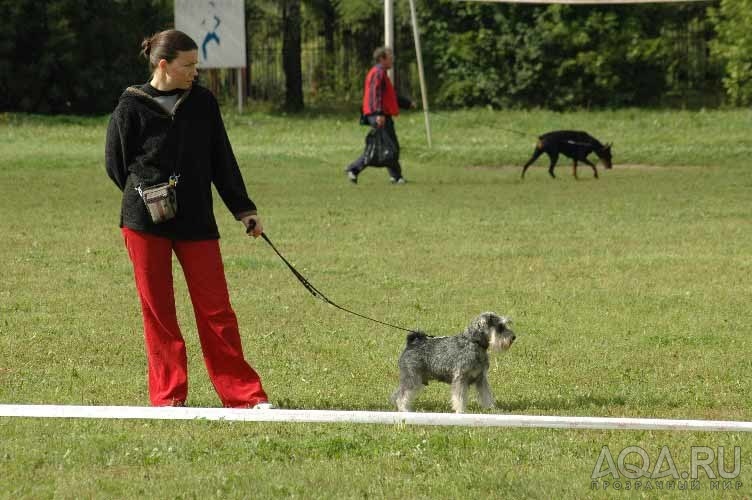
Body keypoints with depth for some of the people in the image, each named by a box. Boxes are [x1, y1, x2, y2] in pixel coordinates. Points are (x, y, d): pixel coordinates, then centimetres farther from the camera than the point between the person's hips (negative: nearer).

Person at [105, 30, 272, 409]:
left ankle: (242, 393, 4)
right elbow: (116, 163, 4)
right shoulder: (132, 107, -4)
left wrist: (243, 209, 9)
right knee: (157, 309, 2)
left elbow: (222, 160, 10)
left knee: (215, 307, -1)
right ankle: (168, 395, 11)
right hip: (145, 222, -2)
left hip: (196, 221, 2)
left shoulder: (202, 102, 5)